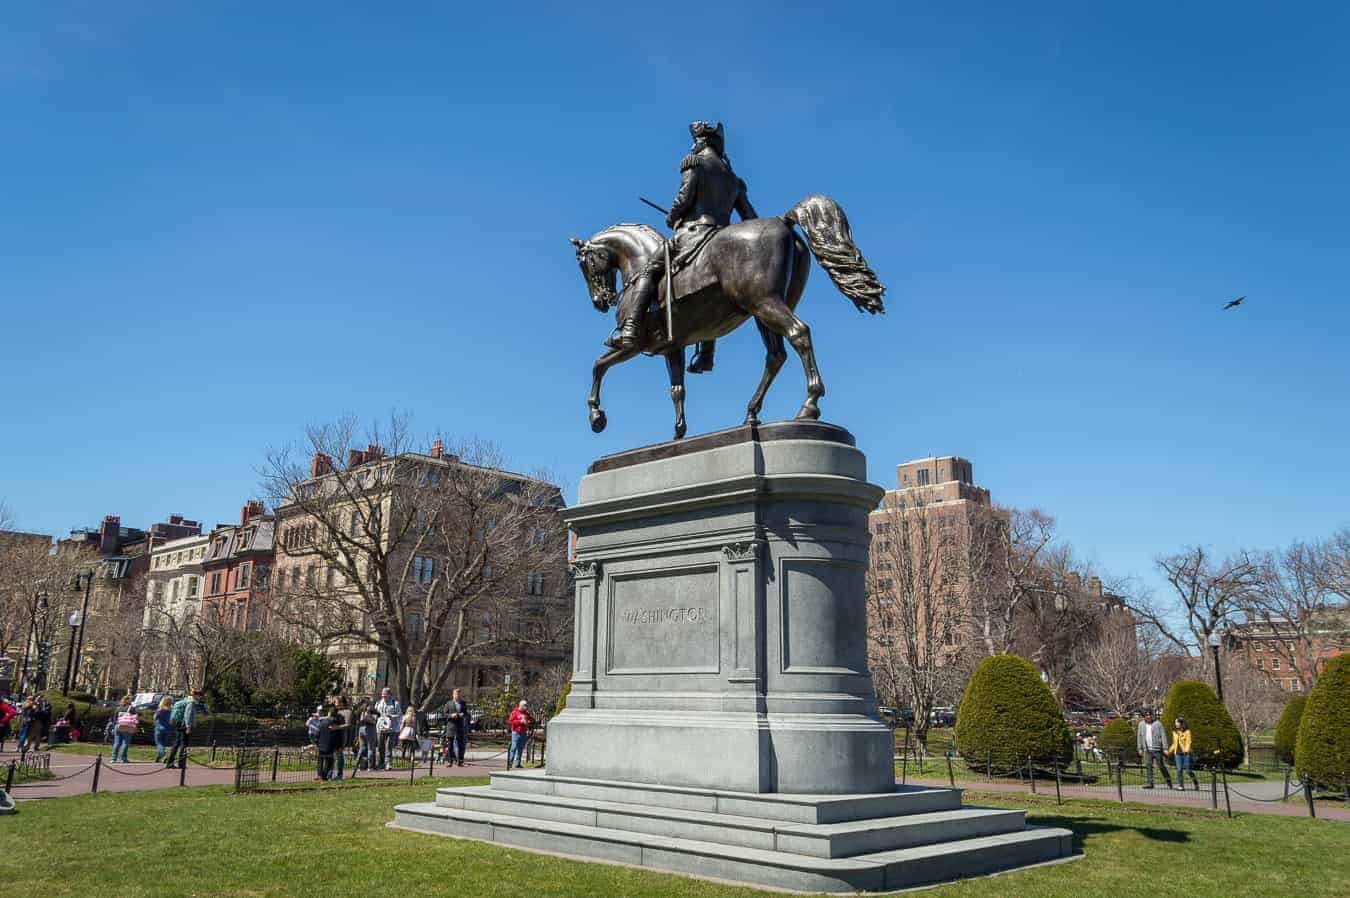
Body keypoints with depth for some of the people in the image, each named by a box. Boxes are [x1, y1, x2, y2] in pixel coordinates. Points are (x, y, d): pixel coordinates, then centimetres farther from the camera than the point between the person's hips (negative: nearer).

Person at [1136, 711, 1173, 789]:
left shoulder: (1158, 724, -2)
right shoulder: (1141, 724, 8)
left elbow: (1163, 736, -4)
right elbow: (1139, 737, 13)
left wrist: (1165, 748, -9)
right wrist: (1140, 749, 10)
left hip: (1157, 749, -3)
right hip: (1147, 750, 3)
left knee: (1161, 766, 4)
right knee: (1148, 766, -4)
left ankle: (1168, 781, 22)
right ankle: (1149, 783, -3)